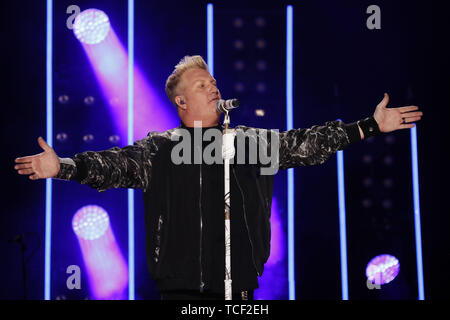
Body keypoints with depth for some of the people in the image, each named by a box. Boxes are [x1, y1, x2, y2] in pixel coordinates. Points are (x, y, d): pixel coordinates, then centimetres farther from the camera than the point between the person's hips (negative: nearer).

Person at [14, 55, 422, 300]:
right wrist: (65, 166, -27)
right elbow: (116, 164, -9)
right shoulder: (158, 149, 3)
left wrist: (371, 126, 8)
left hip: (237, 282, 2)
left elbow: (304, 144, 11)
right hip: (181, 284, -2)